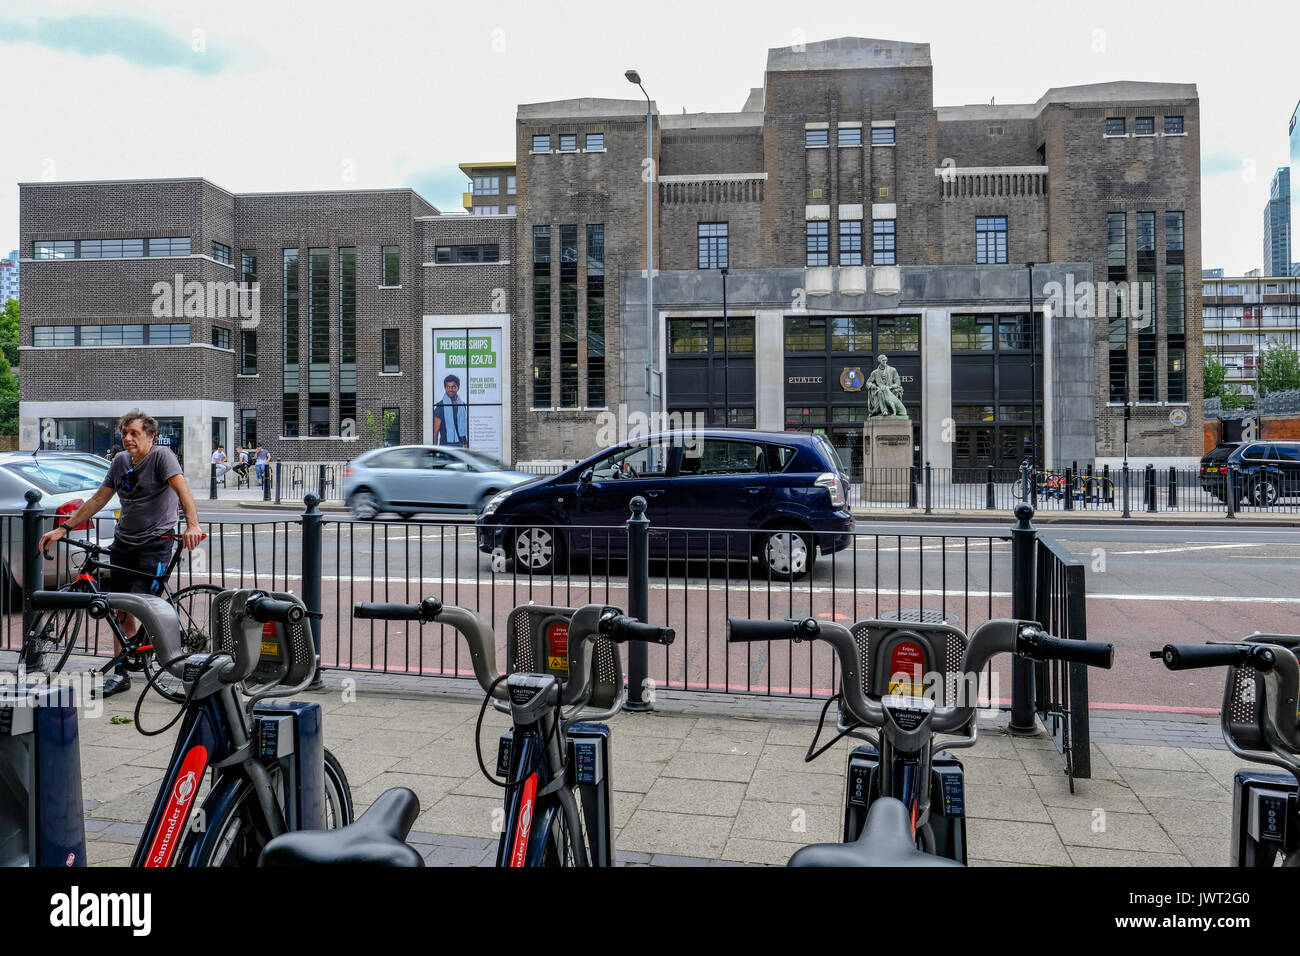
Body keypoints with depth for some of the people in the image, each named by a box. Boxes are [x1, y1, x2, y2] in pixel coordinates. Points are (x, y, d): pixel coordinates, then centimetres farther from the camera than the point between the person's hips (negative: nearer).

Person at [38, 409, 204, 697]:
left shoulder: (161, 455, -10)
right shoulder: (120, 462, 10)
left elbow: (182, 489, -24)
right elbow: (98, 500, 14)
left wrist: (192, 525, -40)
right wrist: (62, 529, 9)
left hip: (155, 543, -6)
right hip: (123, 542, 6)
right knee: (122, 611, 7)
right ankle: (120, 673, 15)